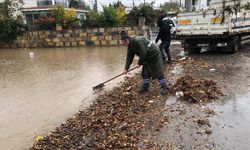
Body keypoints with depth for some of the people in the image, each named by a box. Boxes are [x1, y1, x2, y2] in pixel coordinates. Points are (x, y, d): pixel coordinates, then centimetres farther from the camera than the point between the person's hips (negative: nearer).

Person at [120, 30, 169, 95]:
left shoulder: (138, 40, -30)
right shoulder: (130, 46, -1)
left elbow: (143, 53, -29)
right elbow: (129, 58, 3)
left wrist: (139, 63, -17)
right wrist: (126, 69, -1)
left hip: (155, 55, -9)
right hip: (147, 58, 9)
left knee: (159, 73, -5)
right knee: (145, 73, 8)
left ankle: (165, 88, 5)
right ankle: (145, 87, 20)